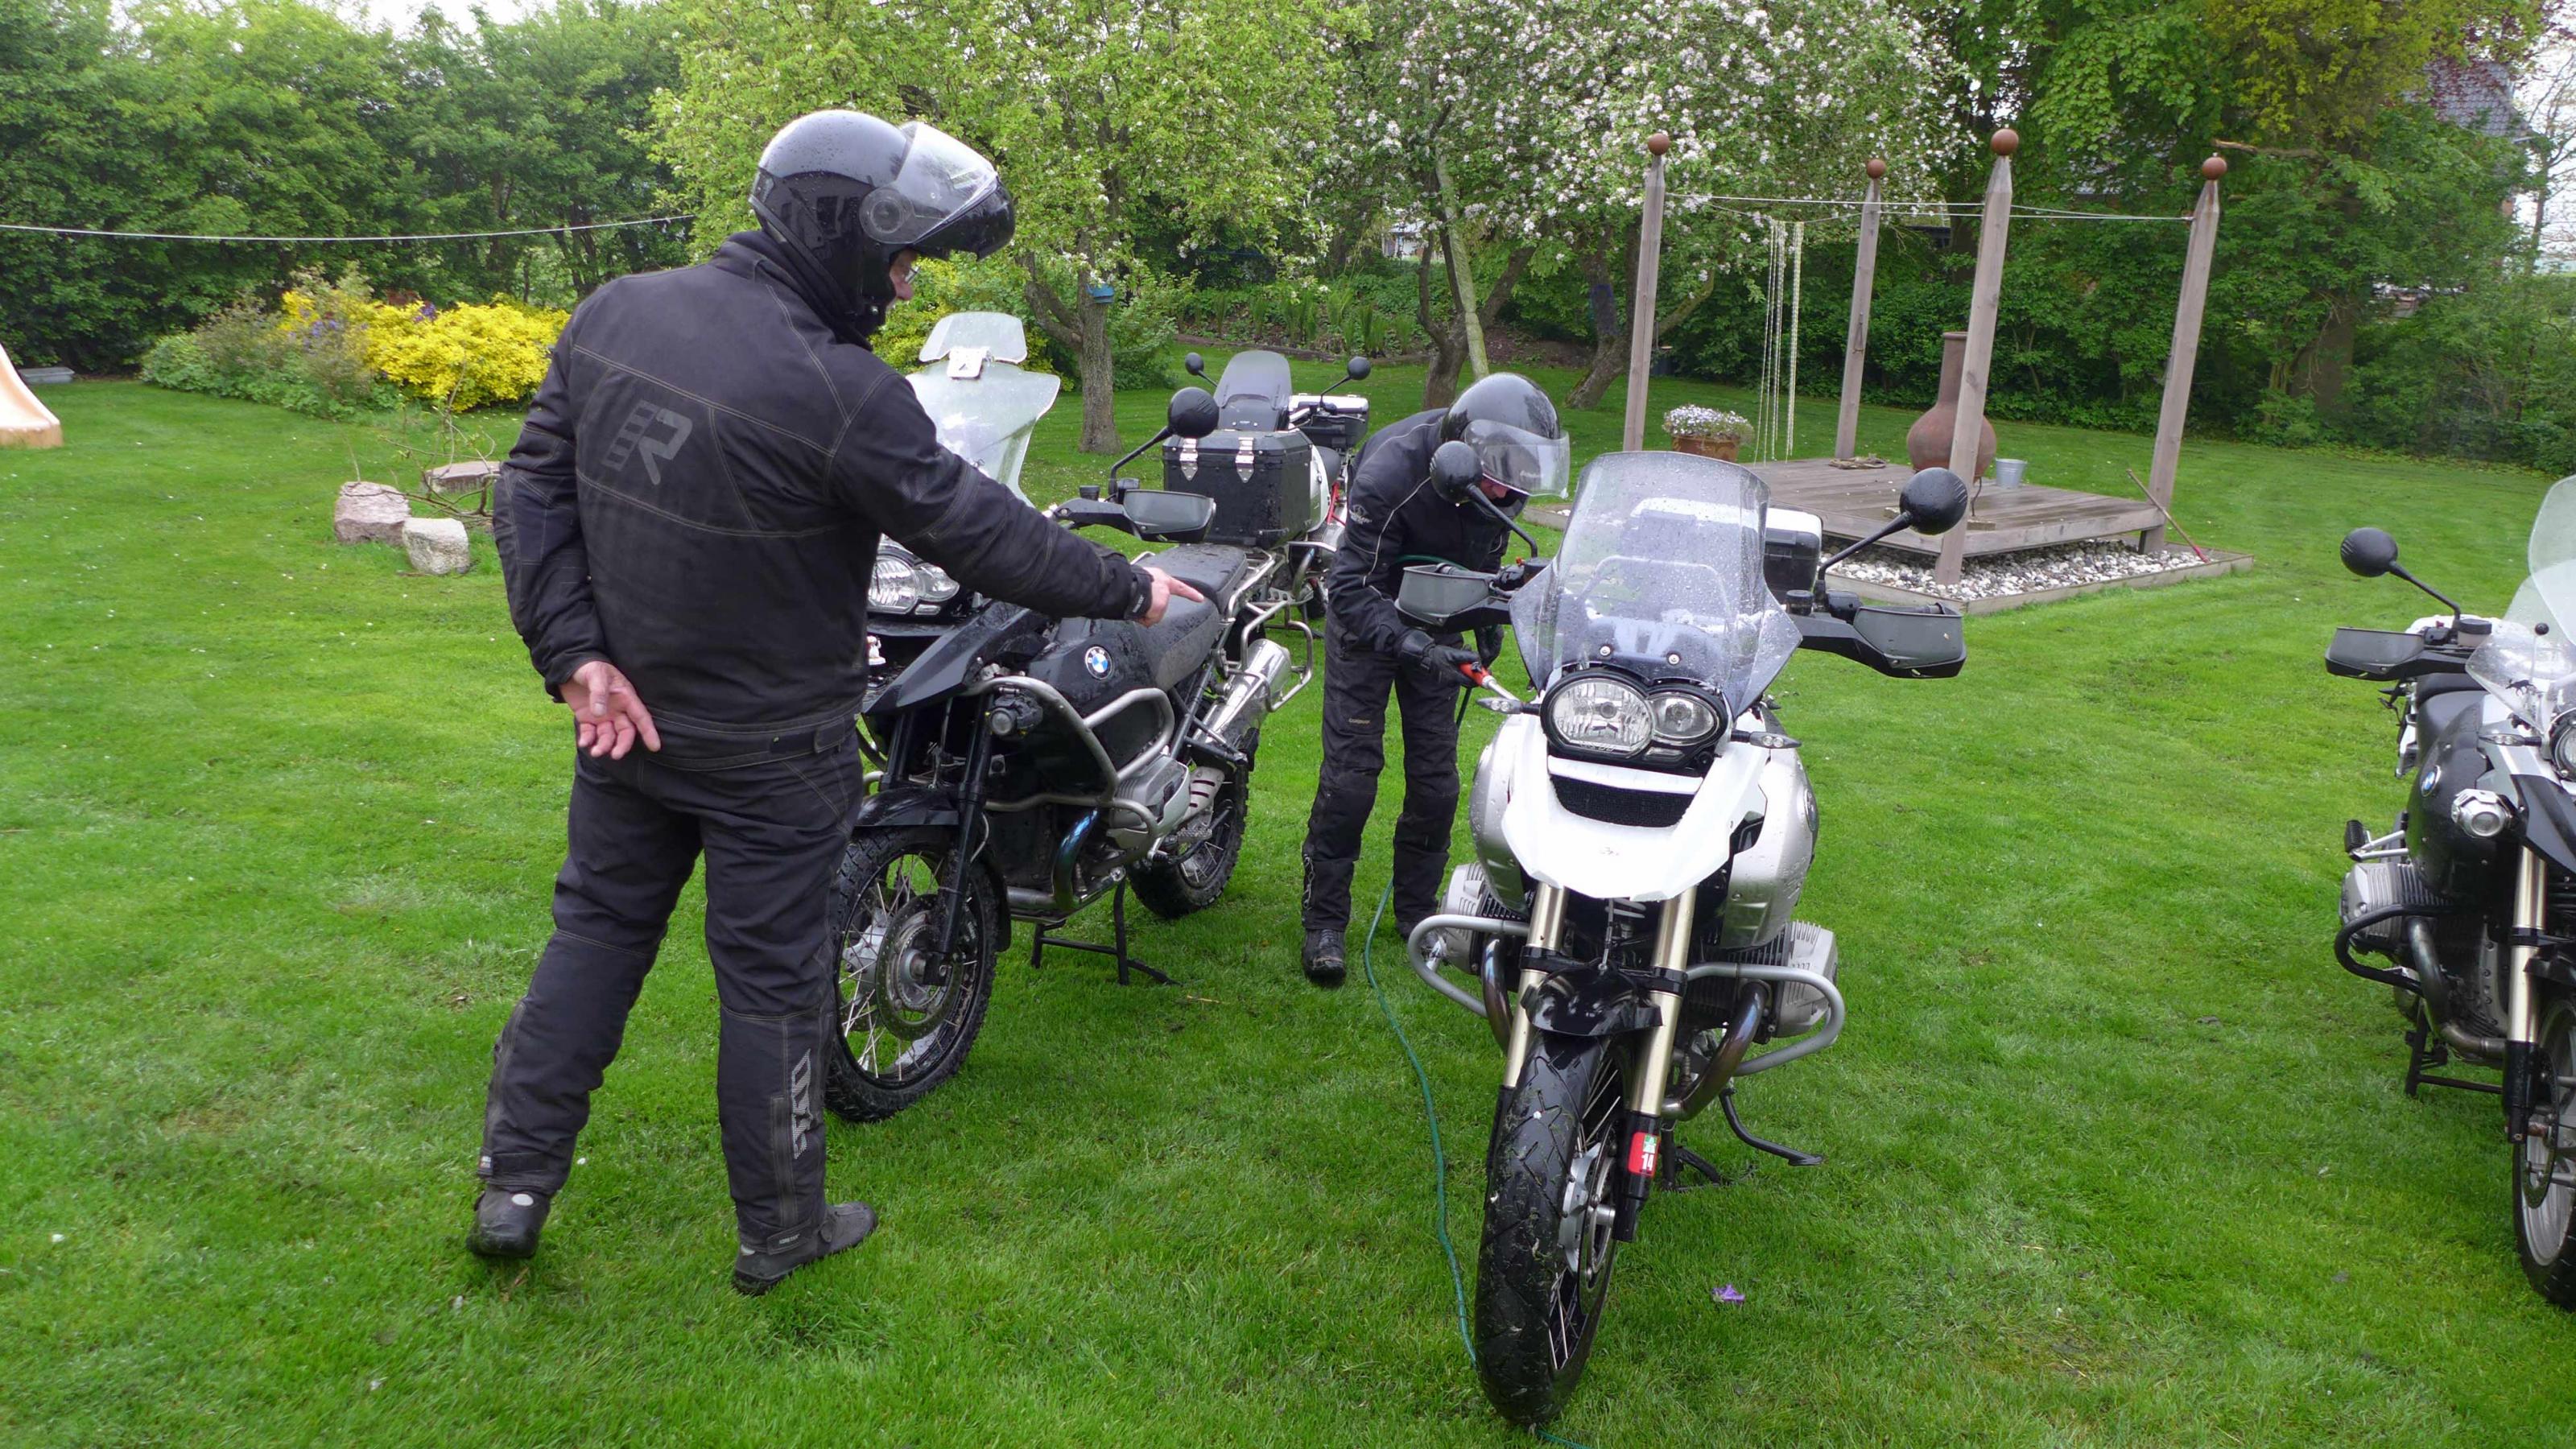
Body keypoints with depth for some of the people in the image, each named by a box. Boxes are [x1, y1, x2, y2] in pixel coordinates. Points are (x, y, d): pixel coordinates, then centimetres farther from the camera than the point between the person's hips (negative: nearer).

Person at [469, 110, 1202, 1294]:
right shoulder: (838, 394, -24)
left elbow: (533, 490, -1)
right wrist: (1129, 590, -5)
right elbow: (980, 532, -18)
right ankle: (780, 1229, 25)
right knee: (773, 978, 8)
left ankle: (513, 1184, 29)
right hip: (772, 748, -6)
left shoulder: (611, 314, -2)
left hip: (627, 714, 6)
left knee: (598, 927, 21)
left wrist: (576, 653, -4)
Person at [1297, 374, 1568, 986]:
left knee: (1435, 775, 3)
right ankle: (1325, 919, 2)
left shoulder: (1500, 476, -14)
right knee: (1350, 773, -9)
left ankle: (1418, 907, 19)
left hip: (1437, 626, 5)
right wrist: (1413, 647, -48)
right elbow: (1353, 590, -35)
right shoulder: (1392, 473, -32)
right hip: (1367, 619, -5)